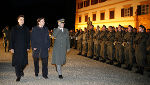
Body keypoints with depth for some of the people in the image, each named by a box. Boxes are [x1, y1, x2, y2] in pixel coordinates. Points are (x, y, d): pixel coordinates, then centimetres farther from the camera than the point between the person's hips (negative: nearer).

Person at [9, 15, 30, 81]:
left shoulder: (26, 29, 8)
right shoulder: (14, 28, 3)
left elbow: (28, 38, 9)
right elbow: (11, 39, 2)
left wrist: (28, 47, 3)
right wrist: (11, 48, -4)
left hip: (24, 48, 2)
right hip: (16, 48, -1)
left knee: (24, 62, 3)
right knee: (17, 62, -1)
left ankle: (21, 70, 34)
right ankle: (18, 76, 9)